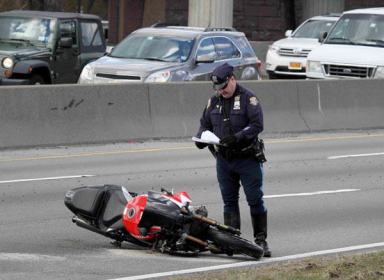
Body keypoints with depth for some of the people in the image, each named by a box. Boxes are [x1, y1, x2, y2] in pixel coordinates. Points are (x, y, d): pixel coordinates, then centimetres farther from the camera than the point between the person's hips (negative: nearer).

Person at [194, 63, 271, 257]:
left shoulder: (248, 98, -8)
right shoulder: (214, 101, 10)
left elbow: (257, 124, -16)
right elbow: (205, 123, 17)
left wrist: (237, 138, -27)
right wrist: (201, 138, -5)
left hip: (247, 159, -5)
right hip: (224, 159, 5)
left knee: (255, 200, -4)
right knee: (229, 201, 8)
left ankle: (261, 240, 1)